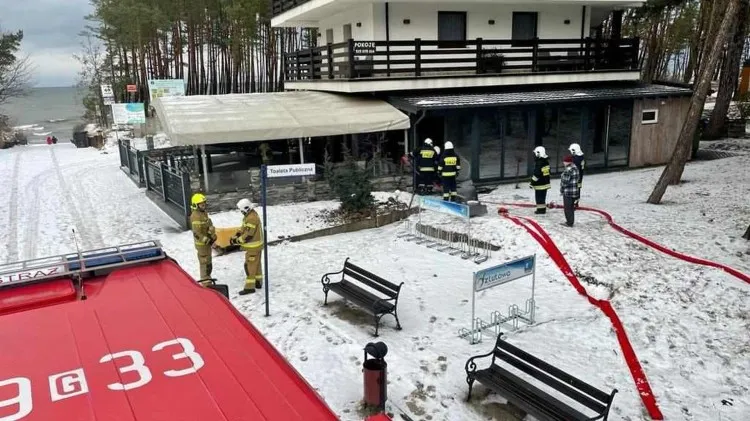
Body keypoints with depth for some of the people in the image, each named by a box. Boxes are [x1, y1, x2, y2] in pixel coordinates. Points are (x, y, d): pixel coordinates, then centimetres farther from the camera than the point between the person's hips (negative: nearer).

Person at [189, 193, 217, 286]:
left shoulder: (204, 213, 8)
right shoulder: (196, 216, -22)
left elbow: (209, 226, 17)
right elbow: (197, 233, -26)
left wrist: (213, 236, 3)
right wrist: (206, 240, -23)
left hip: (207, 241, 10)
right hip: (202, 243, -10)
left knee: (208, 261, 21)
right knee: (205, 261, -4)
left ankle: (207, 278, 36)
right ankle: (205, 282, 4)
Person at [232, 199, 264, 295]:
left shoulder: (252, 218, -26)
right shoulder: (249, 215, 8)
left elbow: (248, 235, -27)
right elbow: (243, 228, 14)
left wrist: (237, 241, -17)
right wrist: (236, 237, 1)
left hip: (253, 246, -11)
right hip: (256, 244, 11)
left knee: (250, 265, -5)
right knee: (256, 264, 19)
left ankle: (249, 287, 0)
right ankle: (258, 282, 31)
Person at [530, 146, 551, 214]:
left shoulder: (539, 163, -21)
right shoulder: (546, 161, 8)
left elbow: (536, 174, -21)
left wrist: (532, 182, -13)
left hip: (539, 184, -9)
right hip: (545, 182, 9)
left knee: (539, 197, -1)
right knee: (543, 196, 16)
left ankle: (541, 209, 2)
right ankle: (543, 209, 23)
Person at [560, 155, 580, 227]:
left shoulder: (568, 170, -22)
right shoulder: (575, 167, 7)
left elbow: (565, 181, -22)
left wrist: (562, 190, -8)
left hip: (568, 192, -9)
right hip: (574, 191, 9)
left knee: (568, 208, 3)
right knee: (571, 207, 19)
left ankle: (569, 222, 10)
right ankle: (570, 221, 29)